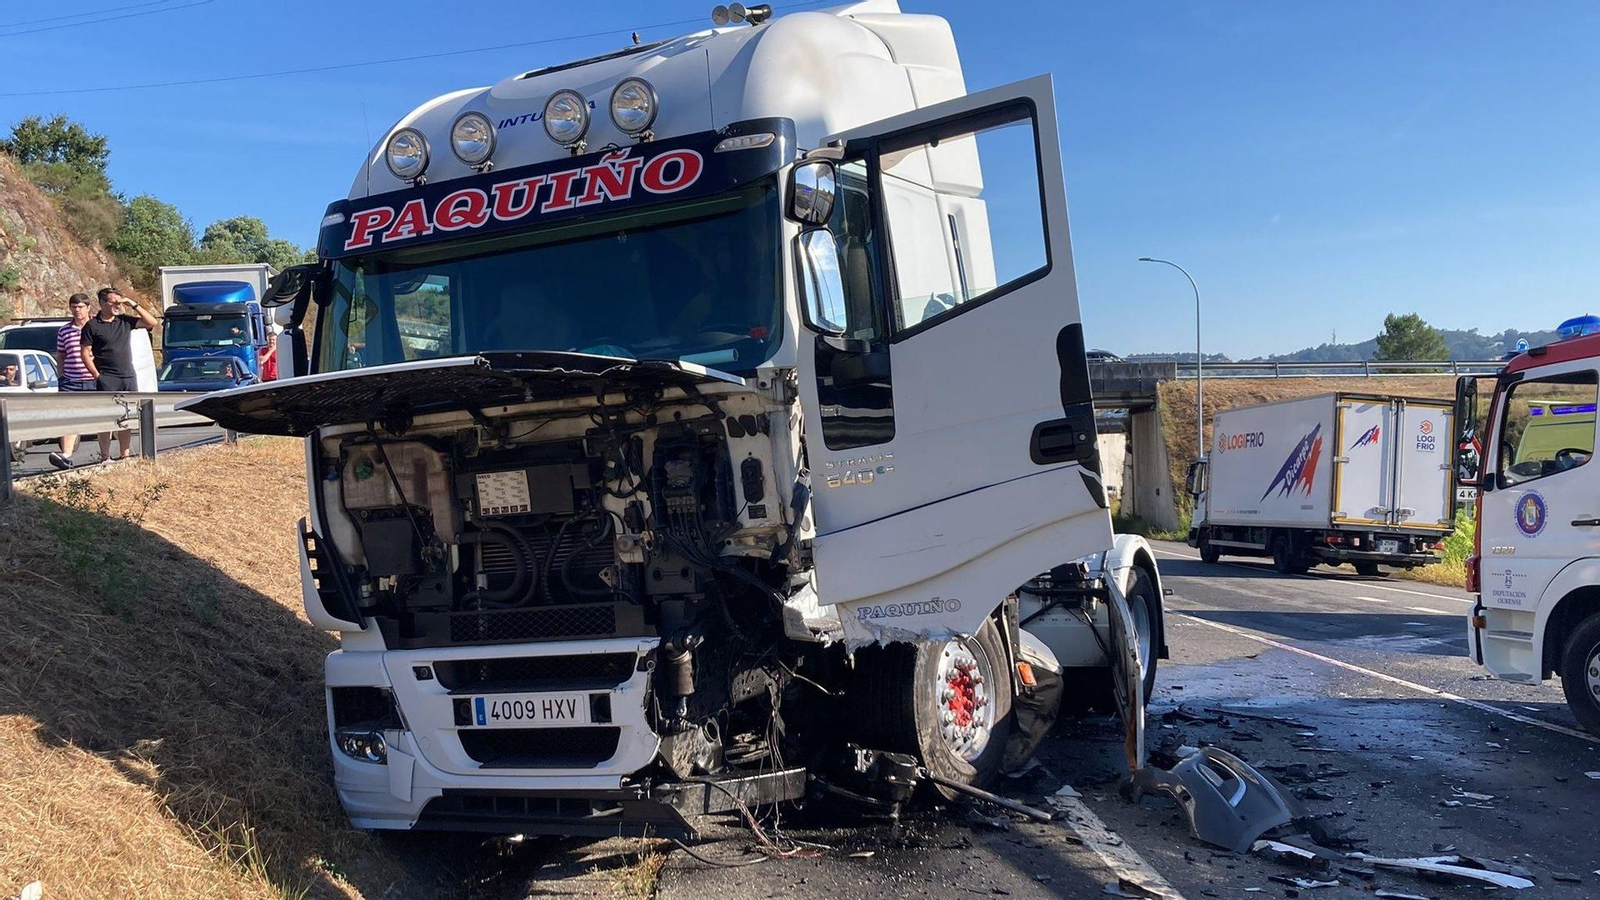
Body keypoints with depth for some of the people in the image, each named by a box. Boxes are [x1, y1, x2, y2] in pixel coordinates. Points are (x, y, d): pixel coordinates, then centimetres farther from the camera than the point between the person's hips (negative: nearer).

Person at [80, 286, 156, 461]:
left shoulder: (125, 321, 10)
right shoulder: (92, 325, -1)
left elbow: (151, 322, 8)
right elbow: (85, 353, -3)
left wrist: (133, 305, 1)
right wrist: (97, 375, -10)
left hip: (129, 377, 5)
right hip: (107, 380, -5)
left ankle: (125, 456, 15)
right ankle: (105, 458, -2)